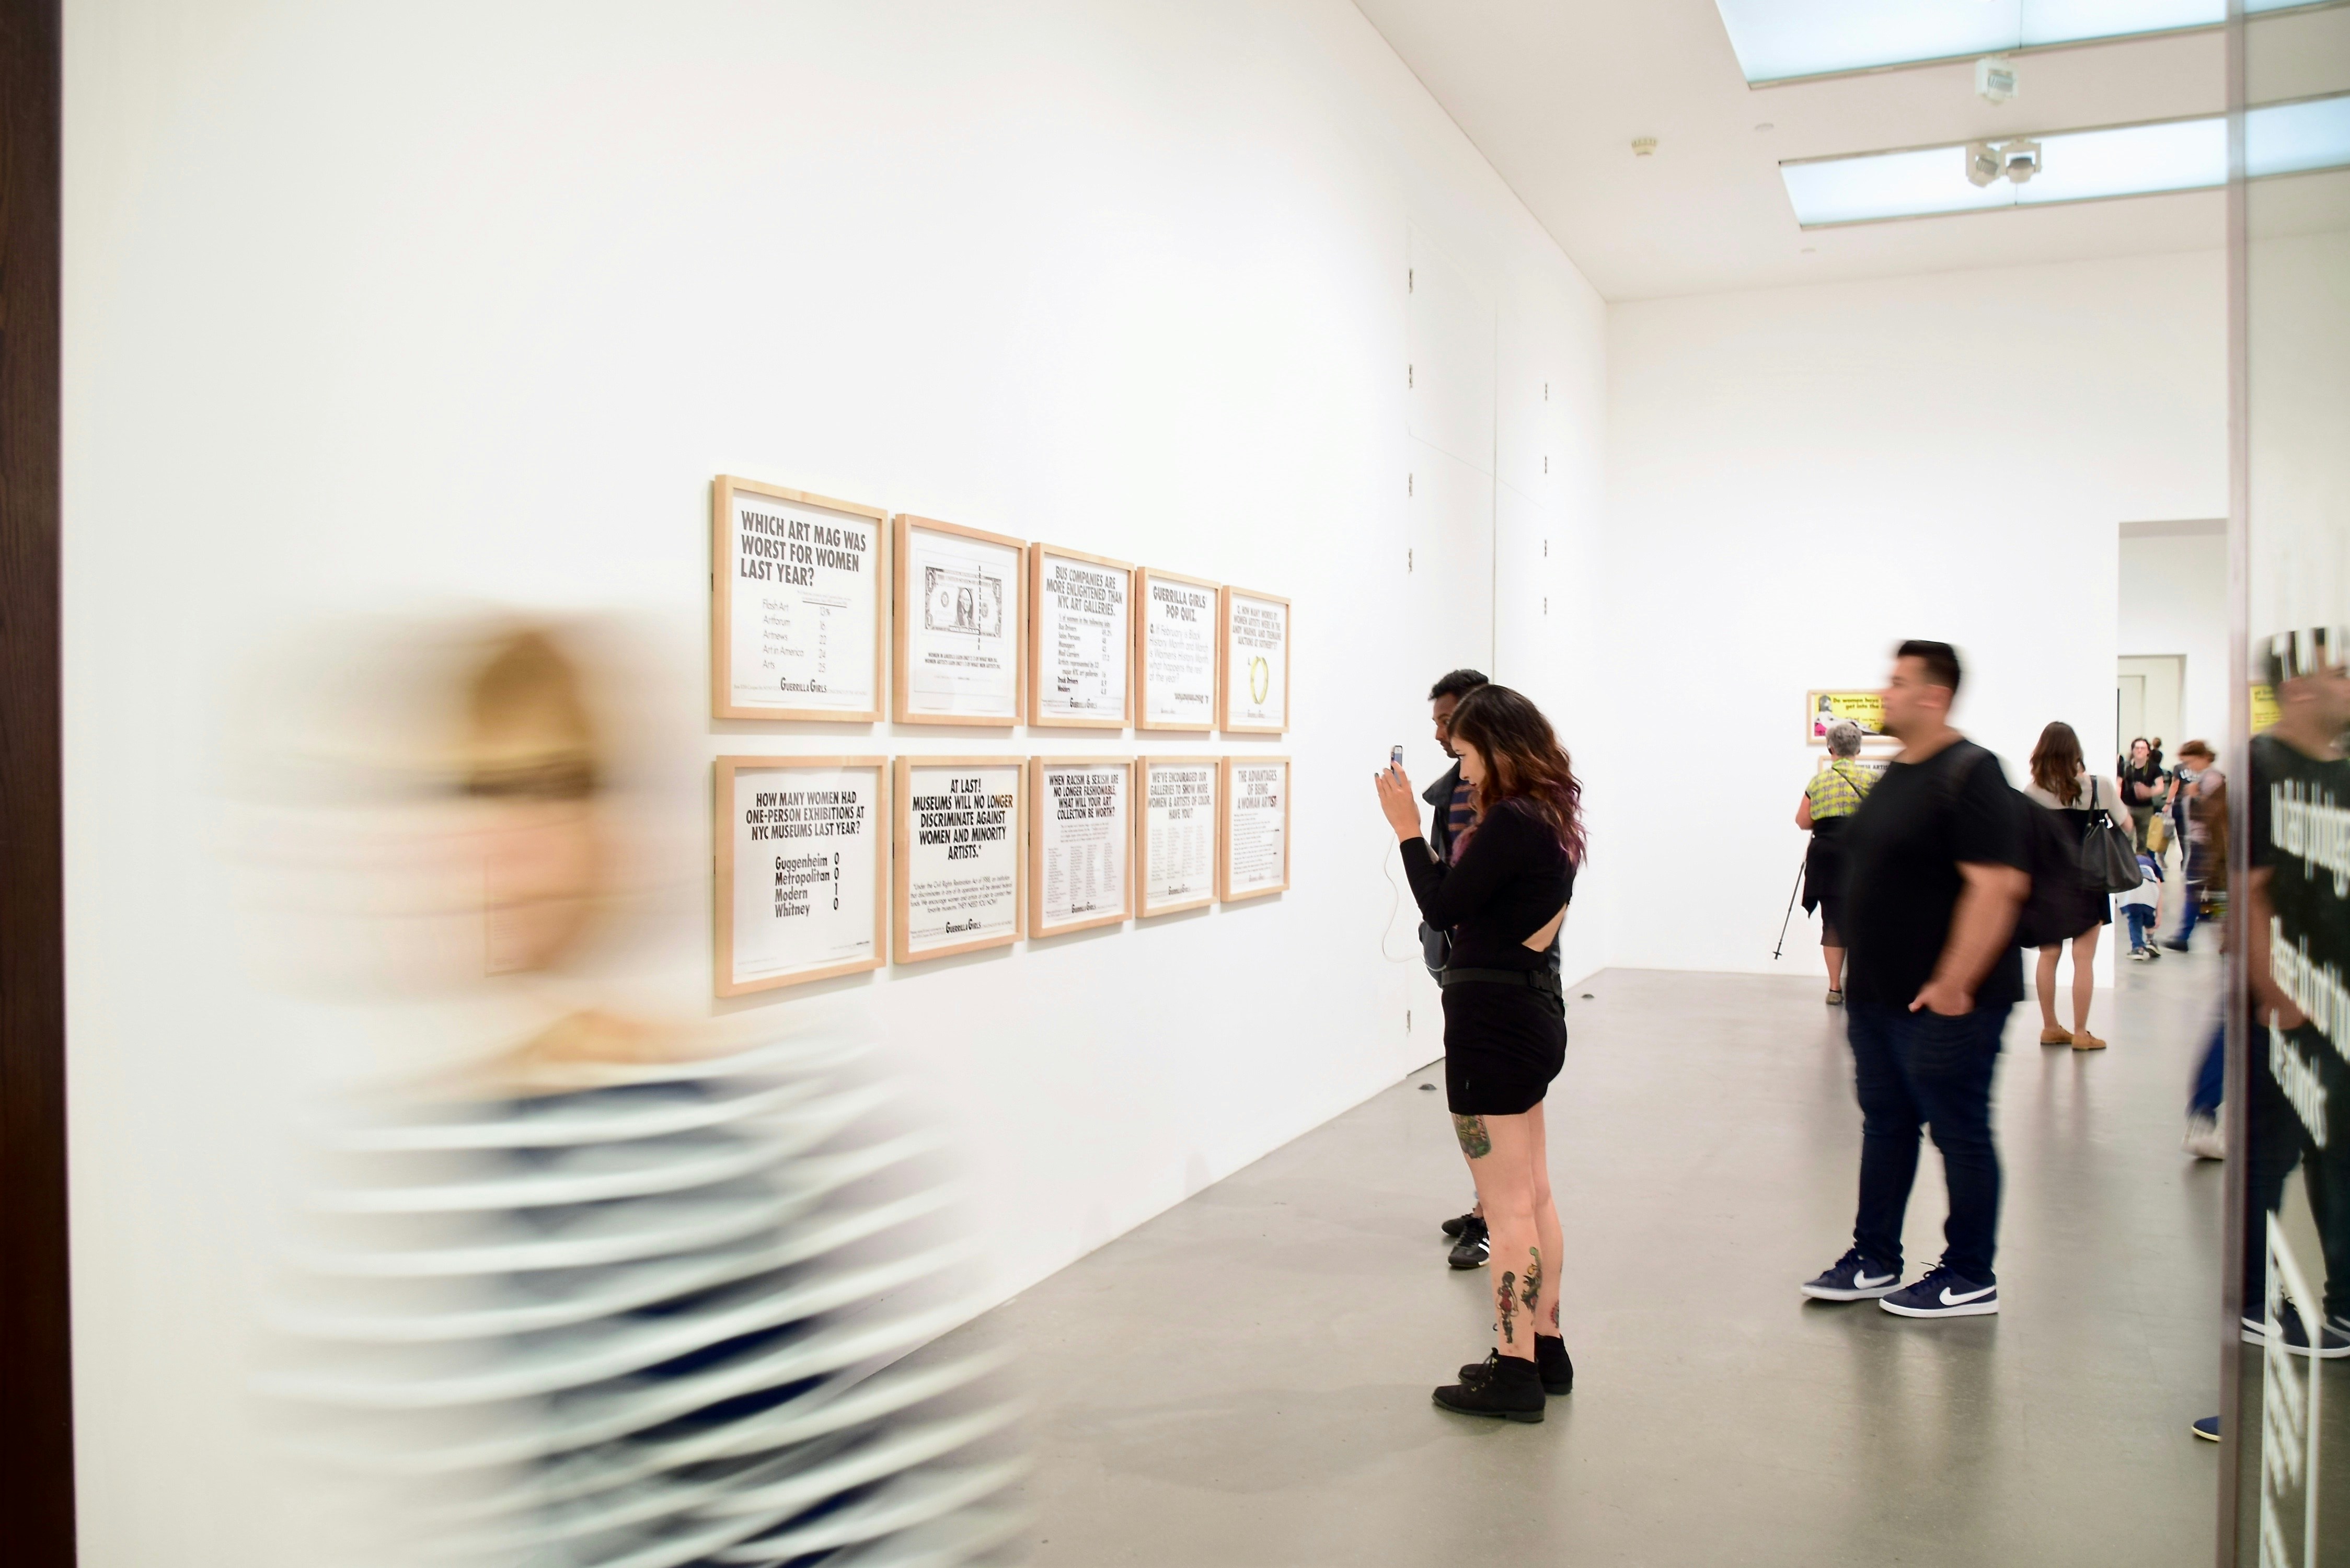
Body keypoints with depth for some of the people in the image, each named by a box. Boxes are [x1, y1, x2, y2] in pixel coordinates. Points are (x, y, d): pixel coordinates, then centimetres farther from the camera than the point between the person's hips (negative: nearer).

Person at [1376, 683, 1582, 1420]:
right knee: (1533, 1197, 17)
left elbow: (1442, 907, -16)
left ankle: (1515, 1372, 9)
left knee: (1509, 1205, -1)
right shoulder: (1550, 818, 11)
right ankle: (1545, 1349, 28)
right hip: (1533, 1010, 10)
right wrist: (1424, 840, 5)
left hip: (1494, 1020, -10)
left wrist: (1407, 828, -9)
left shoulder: (1511, 822, -20)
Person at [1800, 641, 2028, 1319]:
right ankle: (1873, 1261, 25)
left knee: (1960, 1135, 4)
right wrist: (1863, 979, 17)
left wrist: (1952, 985, -23)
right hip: (1878, 995, 9)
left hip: (1944, 1001, -9)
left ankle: (1970, 1278, 17)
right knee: (1885, 1127, 15)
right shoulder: (1897, 773, 12)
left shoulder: (1970, 775, -16)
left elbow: (1997, 886, -24)